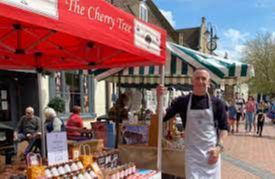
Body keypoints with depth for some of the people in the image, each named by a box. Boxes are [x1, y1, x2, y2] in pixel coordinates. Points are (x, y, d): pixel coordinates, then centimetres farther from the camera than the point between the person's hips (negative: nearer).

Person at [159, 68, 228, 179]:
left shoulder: (217, 103, -1)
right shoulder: (182, 102, -2)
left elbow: (224, 127, 4)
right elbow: (162, 117, -8)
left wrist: (219, 147, -9)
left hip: (212, 152, 1)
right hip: (192, 153, -1)